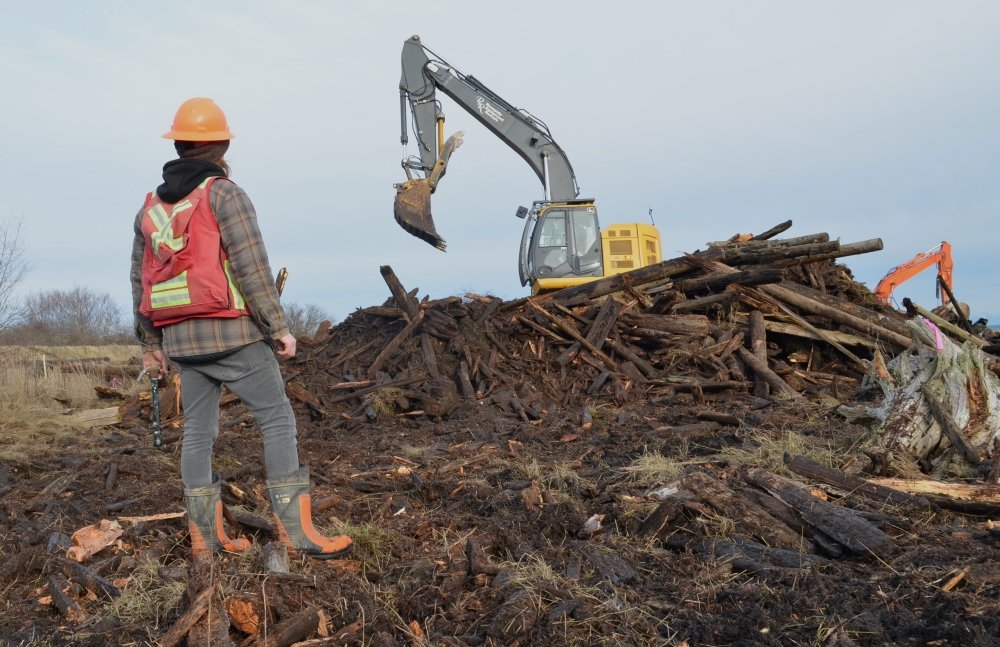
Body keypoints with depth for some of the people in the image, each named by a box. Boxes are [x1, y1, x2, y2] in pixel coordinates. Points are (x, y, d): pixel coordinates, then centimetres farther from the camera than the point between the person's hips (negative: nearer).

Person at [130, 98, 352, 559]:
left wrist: (150, 342, 22)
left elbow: (141, 280, 15)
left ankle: (205, 536, 15)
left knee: (198, 432, 10)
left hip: (182, 338, 7)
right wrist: (278, 326, -13)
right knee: (278, 419, -2)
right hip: (231, 333, -7)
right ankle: (297, 530, -6)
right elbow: (252, 266, -16)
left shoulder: (151, 206, 14)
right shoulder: (224, 193, -7)